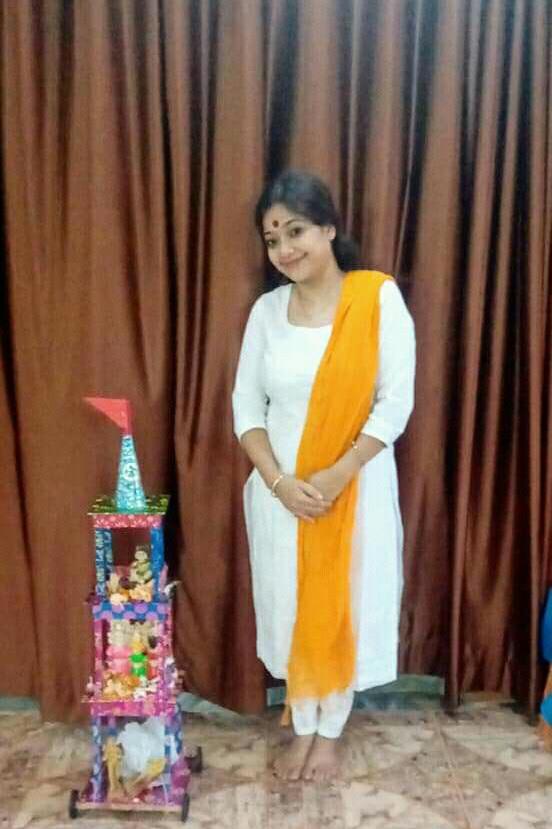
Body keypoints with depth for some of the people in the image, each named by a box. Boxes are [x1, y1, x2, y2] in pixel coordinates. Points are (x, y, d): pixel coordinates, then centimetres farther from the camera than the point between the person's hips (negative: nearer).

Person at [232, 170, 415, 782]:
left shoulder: (379, 298, -10)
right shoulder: (267, 309, 0)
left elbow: (396, 403, -12)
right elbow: (246, 404, 0)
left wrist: (337, 475, -18)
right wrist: (278, 481, -12)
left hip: (356, 487, -2)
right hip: (279, 489, 3)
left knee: (344, 606, 11)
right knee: (290, 606, 13)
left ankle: (332, 731, 35)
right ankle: (303, 727, 36)